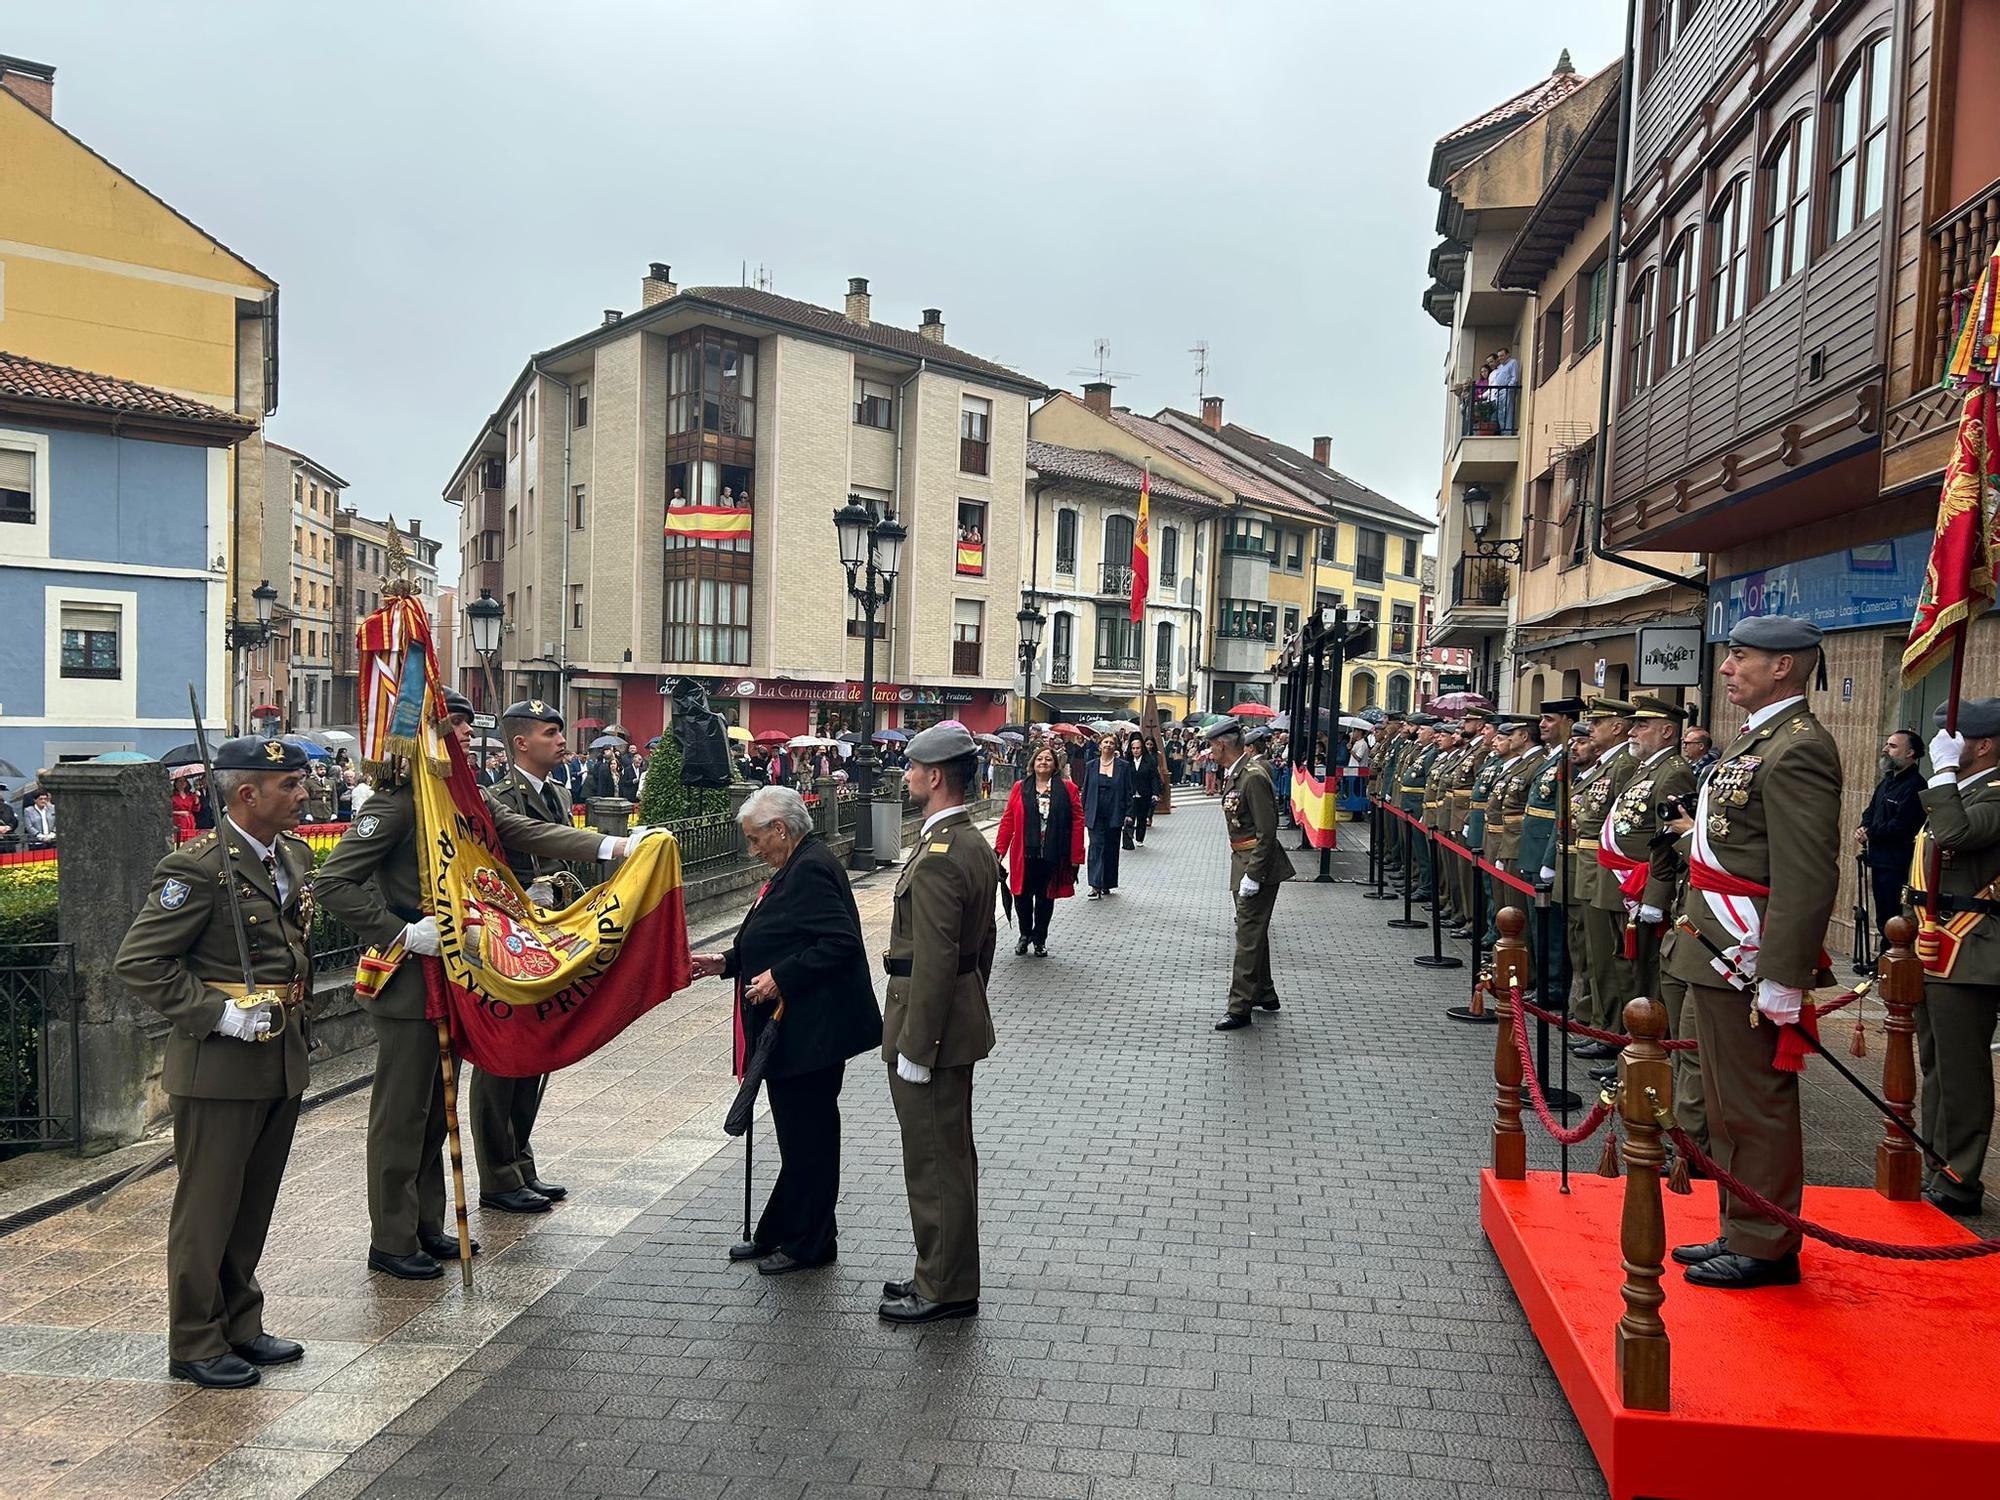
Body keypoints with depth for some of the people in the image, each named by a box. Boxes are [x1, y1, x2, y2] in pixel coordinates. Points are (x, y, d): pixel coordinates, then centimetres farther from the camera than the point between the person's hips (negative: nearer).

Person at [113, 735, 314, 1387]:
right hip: (220, 1064, -8)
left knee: (253, 1203, 17)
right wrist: (218, 1013, -20)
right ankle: (195, 1344, 18)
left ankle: (239, 1325, 31)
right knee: (207, 1206, 5)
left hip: (283, 1058, 8)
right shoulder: (198, 868, -16)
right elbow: (137, 961, -17)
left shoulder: (295, 856, 9)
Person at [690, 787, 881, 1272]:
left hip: (811, 1032, -10)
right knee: (802, 1132, 17)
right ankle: (781, 1234, 27)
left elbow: (839, 942, -26)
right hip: (797, 1030, 10)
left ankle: (809, 1244, 13)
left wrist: (780, 977, -23)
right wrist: (727, 962, 13)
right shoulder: (800, 866, 14)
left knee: (806, 1134, 1)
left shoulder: (811, 869, -18)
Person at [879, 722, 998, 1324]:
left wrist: (914, 1048, -21)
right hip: (961, 1018, 10)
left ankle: (945, 1290, 14)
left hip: (931, 1024, -10)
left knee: (935, 1161, 2)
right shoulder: (976, 843, 9)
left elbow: (934, 961, -25)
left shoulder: (938, 856, -23)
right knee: (950, 1155, 18)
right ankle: (944, 1276, 31)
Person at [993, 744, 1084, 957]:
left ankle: (1040, 939, 26)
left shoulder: (1067, 789, 0)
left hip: (1052, 856, -1)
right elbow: (1008, 820, 3)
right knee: (1023, 896, 6)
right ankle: (1025, 934, 29)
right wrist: (999, 849, -1)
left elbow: (1077, 822, -2)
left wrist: (1076, 856, -6)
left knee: (1045, 897, 10)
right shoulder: (1020, 788, 3)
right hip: (1025, 855, 1)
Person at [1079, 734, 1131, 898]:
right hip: (1095, 814, 0)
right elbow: (1085, 790, 10)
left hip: (1114, 815, 0)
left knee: (1111, 849, 7)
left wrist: (1128, 814, -3)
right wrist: (1083, 813, 8)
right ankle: (1096, 886, -15)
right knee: (1096, 846, -10)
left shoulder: (1124, 766, 2)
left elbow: (1128, 792, 3)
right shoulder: (1091, 765, 6)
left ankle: (1107, 884, 19)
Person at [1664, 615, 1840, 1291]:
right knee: (1731, 1102, 17)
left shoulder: (1798, 750, -17)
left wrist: (1781, 979, -24)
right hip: (1718, 954, 10)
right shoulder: (1757, 738, 15)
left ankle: (1766, 1248, 14)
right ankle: (1741, 1231, 29)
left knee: (1756, 1104, 1)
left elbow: (1808, 876, -23)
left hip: (1749, 958, -10)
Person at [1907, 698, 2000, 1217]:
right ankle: (1935, 1169, 26)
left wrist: (1944, 770, -23)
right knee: (1936, 1068, 16)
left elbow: (1954, 834, -33)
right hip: (1933, 955, 10)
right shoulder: (1953, 792, 16)